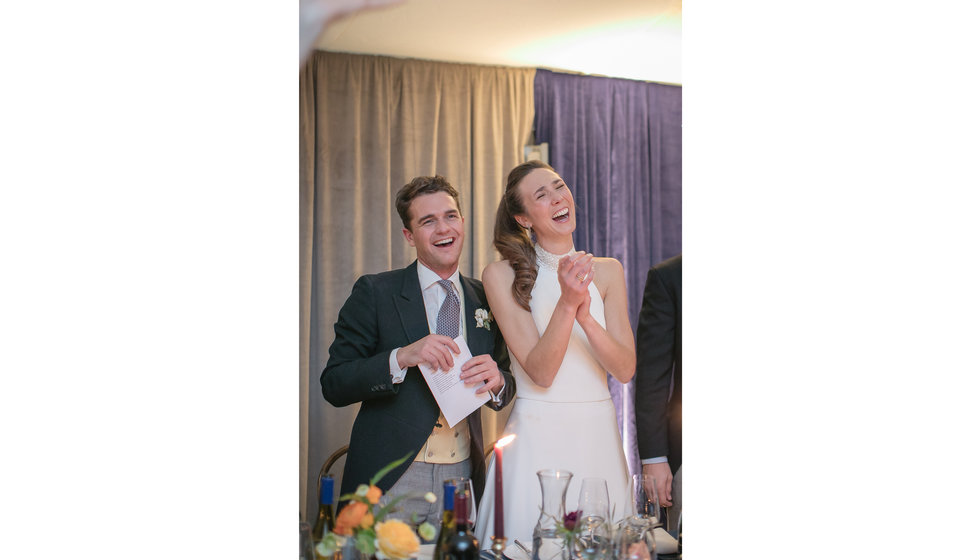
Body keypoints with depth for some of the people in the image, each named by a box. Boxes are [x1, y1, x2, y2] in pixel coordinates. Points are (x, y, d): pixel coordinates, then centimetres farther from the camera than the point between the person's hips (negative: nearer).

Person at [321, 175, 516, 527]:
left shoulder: (486, 298, 8)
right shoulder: (374, 293, -3)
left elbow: (507, 391, 14)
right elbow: (333, 385, -7)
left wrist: (496, 380, -10)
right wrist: (401, 358, -22)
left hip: (462, 479, 3)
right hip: (390, 482, -3)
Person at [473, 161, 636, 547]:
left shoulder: (607, 271, 6)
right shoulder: (502, 275, -5)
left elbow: (625, 369, -3)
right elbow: (540, 373, -12)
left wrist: (586, 316, -19)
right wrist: (567, 303, -24)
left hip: (598, 438, 4)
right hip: (538, 438, -3)